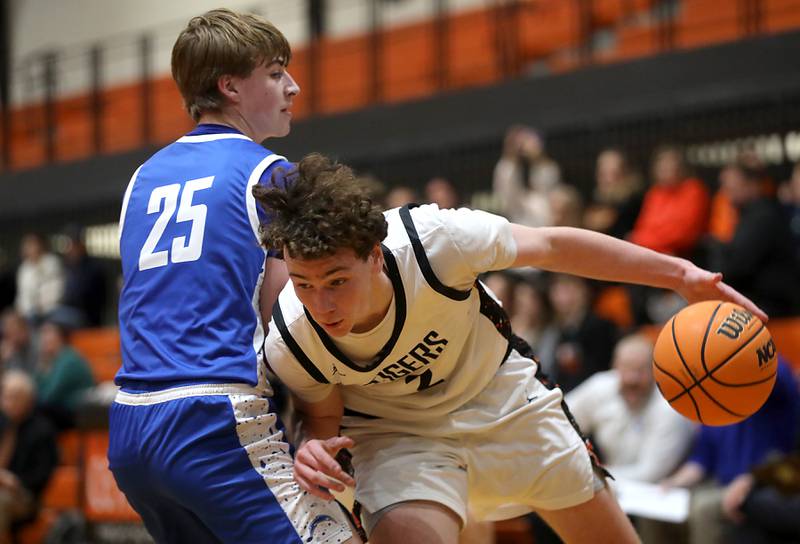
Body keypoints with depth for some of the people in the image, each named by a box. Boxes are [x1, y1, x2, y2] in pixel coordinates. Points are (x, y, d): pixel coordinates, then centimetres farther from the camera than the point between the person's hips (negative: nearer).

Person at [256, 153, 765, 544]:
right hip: (398, 434, -1)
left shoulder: (433, 239, -36)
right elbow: (321, 414, -8)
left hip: (502, 398, 1)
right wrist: (314, 447, -33)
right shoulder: (290, 343, -30)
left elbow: (551, 246, -19)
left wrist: (681, 275, -15)